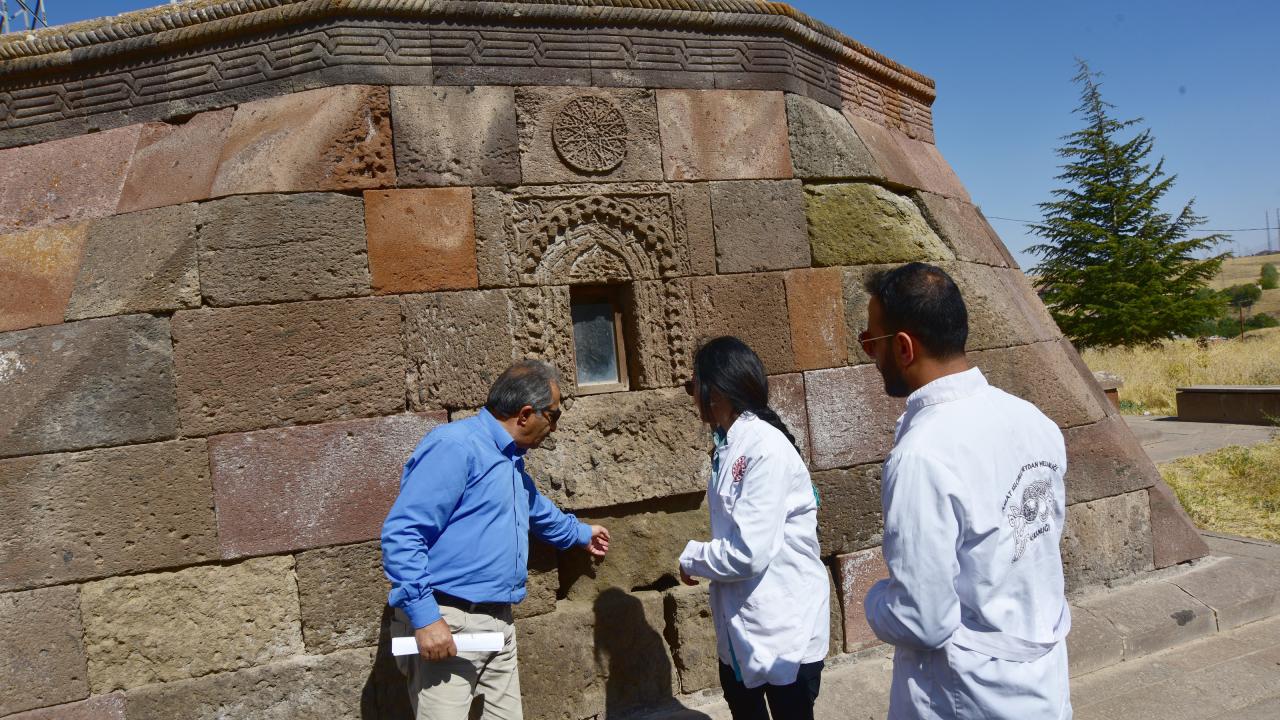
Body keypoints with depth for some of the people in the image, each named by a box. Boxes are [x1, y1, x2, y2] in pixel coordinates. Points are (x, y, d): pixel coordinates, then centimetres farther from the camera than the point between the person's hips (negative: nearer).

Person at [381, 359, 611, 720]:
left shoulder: (510, 461, 17)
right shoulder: (455, 445, -15)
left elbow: (537, 509, 38)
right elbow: (401, 534, -20)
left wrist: (581, 533, 51)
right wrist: (425, 617, -25)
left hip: (498, 624, 9)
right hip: (446, 625, -9)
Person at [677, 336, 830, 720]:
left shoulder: (767, 449, -25)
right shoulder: (730, 445, 4)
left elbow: (749, 552, -28)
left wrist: (691, 558, -13)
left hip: (783, 627, -9)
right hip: (742, 622, 9)